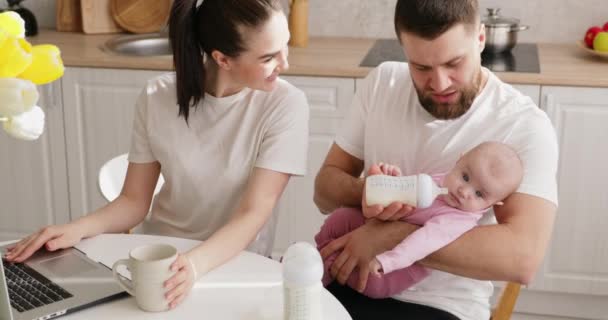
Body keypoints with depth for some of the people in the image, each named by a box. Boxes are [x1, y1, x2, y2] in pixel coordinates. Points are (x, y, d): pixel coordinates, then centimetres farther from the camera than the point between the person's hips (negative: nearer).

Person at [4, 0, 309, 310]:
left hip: (235, 261, -1)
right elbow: (134, 201, -1)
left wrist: (196, 263, -36)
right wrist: (78, 228, -19)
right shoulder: (157, 98, -8)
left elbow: (253, 214, -19)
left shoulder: (285, 105, -15)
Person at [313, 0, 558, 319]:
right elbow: (325, 190, 4)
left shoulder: (525, 125, -13)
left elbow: (522, 257, -24)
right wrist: (365, 192, -18)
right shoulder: (382, 82, 0)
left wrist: (388, 236, -26)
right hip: (348, 279, 5)